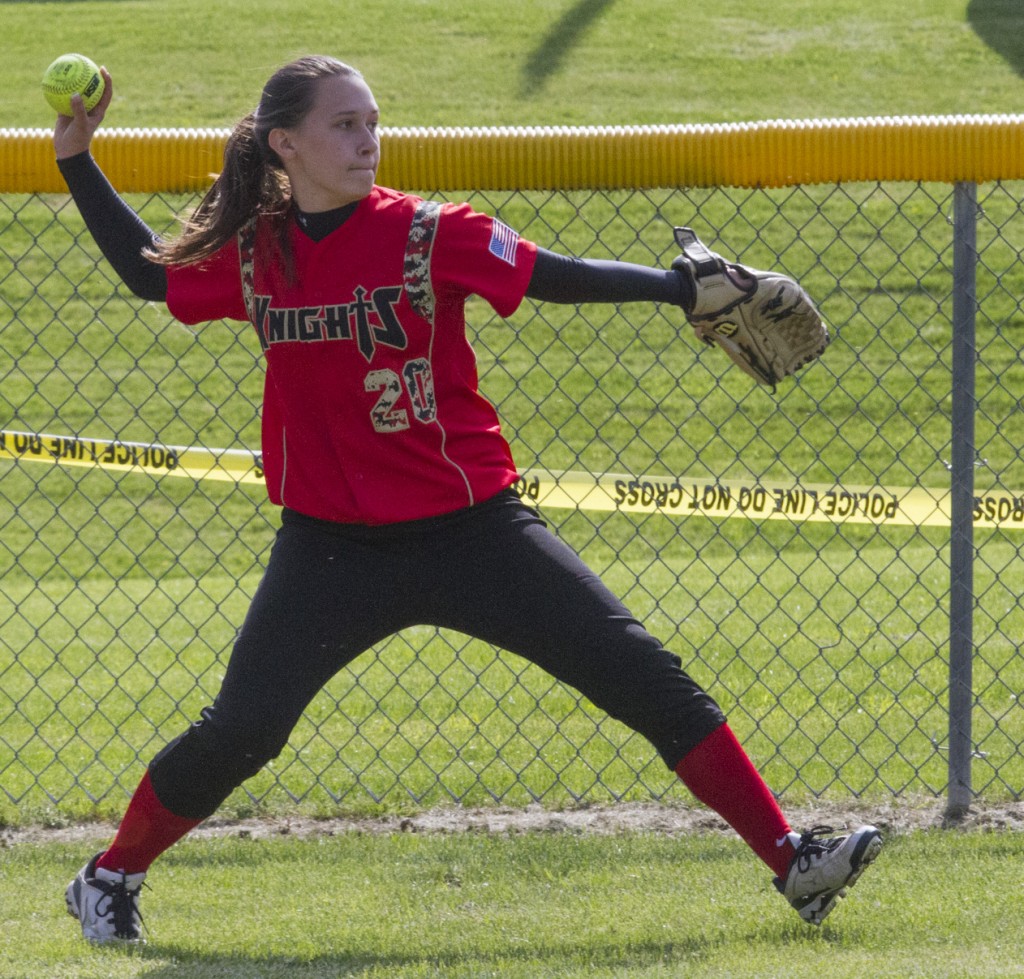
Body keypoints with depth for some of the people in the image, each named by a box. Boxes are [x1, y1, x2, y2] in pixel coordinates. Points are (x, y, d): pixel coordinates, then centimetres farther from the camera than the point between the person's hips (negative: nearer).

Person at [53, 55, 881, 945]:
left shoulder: (427, 234, -7)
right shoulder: (250, 254, 1)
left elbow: (556, 277, -10)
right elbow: (148, 272, 19)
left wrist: (683, 287, -18)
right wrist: (77, 160, 14)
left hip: (471, 528, -1)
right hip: (331, 548, 1)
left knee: (640, 675, -6)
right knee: (239, 732, -9)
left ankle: (790, 860, -2)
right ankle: (111, 878, 16)